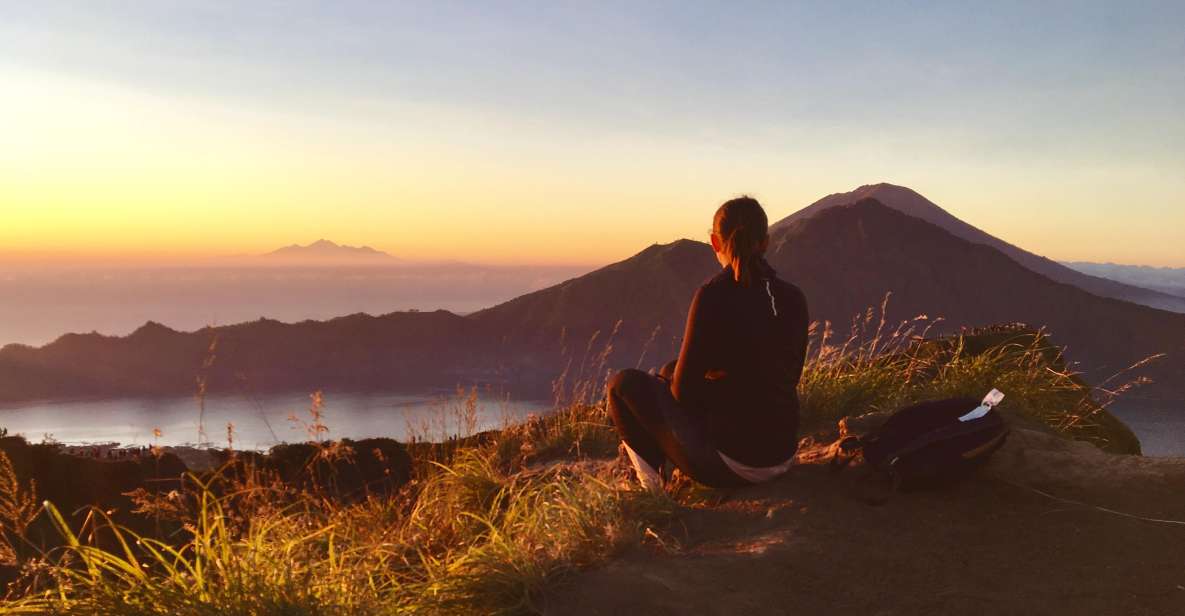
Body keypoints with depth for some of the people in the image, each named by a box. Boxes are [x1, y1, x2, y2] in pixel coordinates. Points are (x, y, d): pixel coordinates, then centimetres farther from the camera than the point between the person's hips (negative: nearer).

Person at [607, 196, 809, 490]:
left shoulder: (713, 296, -18)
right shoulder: (794, 298, 0)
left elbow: (684, 389, -13)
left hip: (731, 464, -7)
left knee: (624, 384, 11)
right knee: (670, 371, 27)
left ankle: (651, 474, 17)